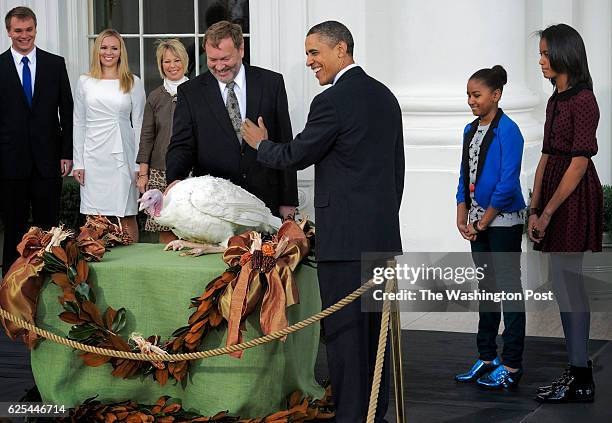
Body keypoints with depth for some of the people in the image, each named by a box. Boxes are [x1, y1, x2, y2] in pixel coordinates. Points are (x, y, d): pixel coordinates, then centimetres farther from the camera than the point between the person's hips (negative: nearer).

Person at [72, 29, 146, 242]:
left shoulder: (133, 83, 5)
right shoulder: (85, 82, 7)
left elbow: (138, 124, 4)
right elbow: (79, 124, 9)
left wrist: (139, 163, -3)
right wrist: (78, 162, 3)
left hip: (122, 154, -1)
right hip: (94, 155, 1)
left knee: (127, 216, 1)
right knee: (94, 218, 1)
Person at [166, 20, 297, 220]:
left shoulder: (271, 83, 5)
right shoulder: (190, 92, 4)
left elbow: (285, 143, 5)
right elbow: (182, 146, -1)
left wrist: (288, 201, 3)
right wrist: (175, 181, -23)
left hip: (266, 201, 1)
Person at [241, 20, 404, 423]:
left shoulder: (332, 101, -12)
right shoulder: (385, 96, 14)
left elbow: (295, 156, -5)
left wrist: (261, 144, 14)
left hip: (346, 235, -8)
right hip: (384, 234, 9)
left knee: (346, 329, -4)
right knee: (375, 326, 12)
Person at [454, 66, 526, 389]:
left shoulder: (507, 131, -13)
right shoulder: (471, 130, 12)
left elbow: (507, 183, -17)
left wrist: (483, 222, -13)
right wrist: (462, 217, 4)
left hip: (503, 220, -8)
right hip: (479, 221, 8)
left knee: (508, 288, -4)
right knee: (487, 287, 14)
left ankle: (511, 366, -1)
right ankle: (487, 358, 22)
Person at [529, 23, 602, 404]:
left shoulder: (583, 101, -13)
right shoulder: (556, 101, 14)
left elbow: (579, 162, -17)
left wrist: (548, 212, -15)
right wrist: (535, 210, 9)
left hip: (574, 198, -9)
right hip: (554, 193, 9)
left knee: (567, 280, -7)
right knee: (564, 282, 11)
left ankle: (581, 380, -2)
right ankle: (578, 370, 18)